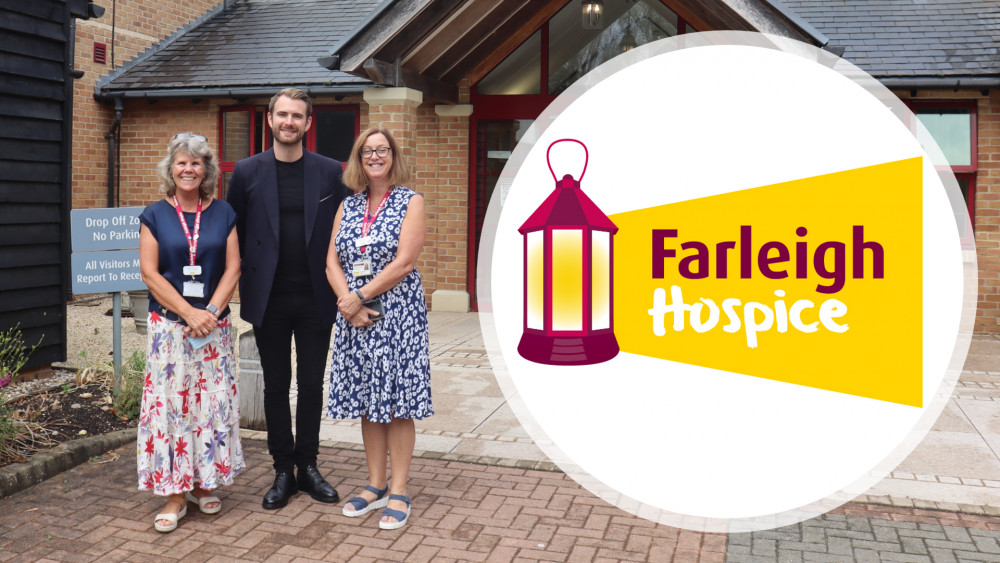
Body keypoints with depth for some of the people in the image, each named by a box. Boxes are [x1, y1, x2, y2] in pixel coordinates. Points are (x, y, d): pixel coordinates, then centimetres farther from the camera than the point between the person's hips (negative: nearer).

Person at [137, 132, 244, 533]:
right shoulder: (155, 215, 3)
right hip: (169, 324, -1)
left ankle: (204, 484, 18)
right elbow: (150, 273, -3)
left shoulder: (223, 214, 5)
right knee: (170, 403, -1)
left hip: (214, 324, 1)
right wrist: (189, 312, -12)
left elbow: (232, 269, 1)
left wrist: (210, 312, -12)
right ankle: (174, 494, 7)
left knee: (213, 402, 4)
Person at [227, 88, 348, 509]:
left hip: (316, 299, 0)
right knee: (276, 386, 9)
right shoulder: (247, 172, 3)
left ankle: (308, 466, 23)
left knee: (312, 384, 9)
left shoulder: (330, 172, 3)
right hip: (269, 300, 0)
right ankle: (283, 470, 22)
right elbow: (234, 235, 6)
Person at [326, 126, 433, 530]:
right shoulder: (348, 206, 12)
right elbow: (332, 262, 6)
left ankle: (399, 492, 10)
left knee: (397, 404, 0)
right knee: (366, 403, 10)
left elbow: (404, 262, -12)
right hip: (355, 317, 5)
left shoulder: (411, 202, -2)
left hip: (398, 315, -5)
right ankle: (376, 485, 22)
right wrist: (348, 303, -10)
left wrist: (361, 296, -12)